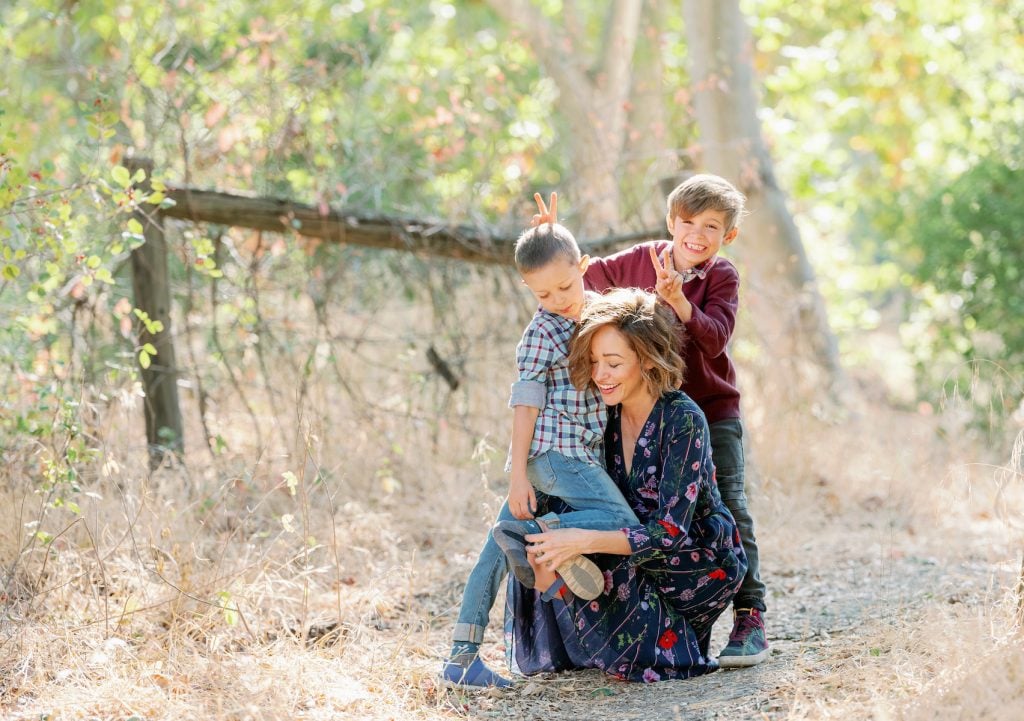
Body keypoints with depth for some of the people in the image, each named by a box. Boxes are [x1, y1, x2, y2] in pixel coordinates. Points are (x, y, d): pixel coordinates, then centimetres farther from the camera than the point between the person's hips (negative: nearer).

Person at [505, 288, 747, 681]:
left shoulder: (683, 420, -23)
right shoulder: (607, 417, -2)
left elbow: (670, 533, -28)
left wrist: (585, 541, -40)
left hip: (704, 566, -6)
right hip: (643, 558, 6)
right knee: (548, 551, -14)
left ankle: (670, 645, -9)